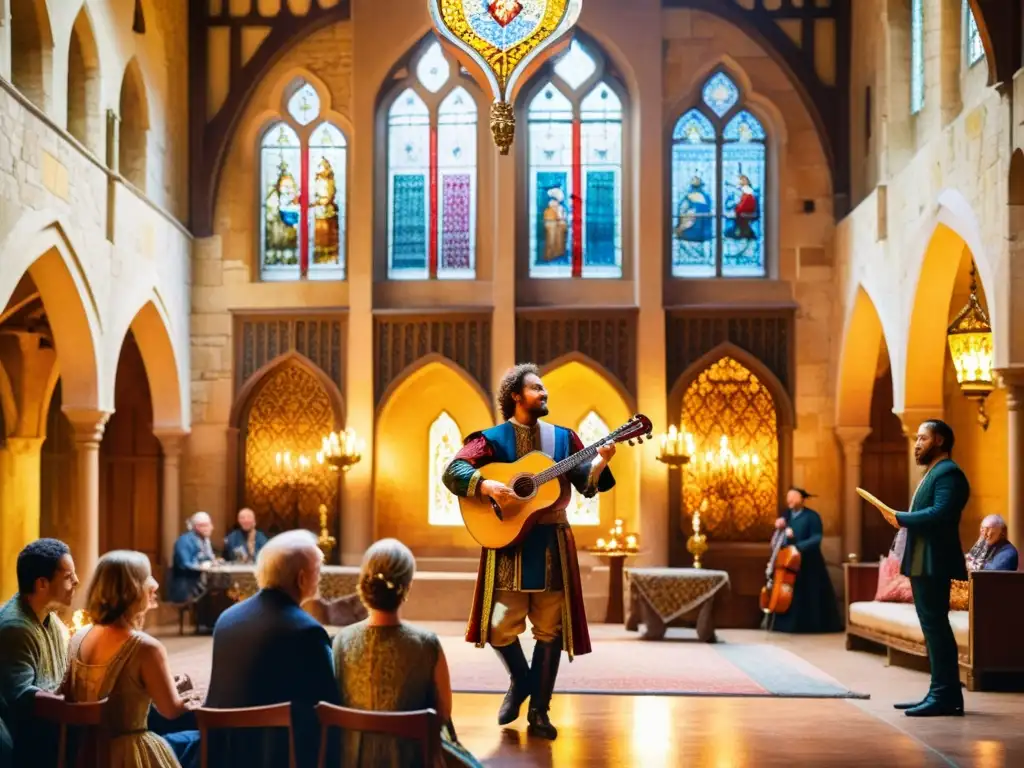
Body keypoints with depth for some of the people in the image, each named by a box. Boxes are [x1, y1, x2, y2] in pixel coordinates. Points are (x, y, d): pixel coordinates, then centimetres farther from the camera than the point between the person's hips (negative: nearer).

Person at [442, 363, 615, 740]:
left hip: (552, 541, 3)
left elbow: (586, 484, 5)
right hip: (507, 539, -3)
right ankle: (520, 681, 25)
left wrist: (601, 461, -14)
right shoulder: (493, 438, -1)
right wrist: (488, 486, -24)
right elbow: (452, 472, -9)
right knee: (501, 627, -5)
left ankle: (539, 710, 13)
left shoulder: (562, 437, 10)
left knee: (550, 628, 3)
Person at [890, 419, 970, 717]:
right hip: (921, 564, 11)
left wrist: (901, 519, -17)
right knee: (933, 628, 13)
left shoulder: (948, 473, -12)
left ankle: (945, 696, -7)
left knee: (936, 627, -10)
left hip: (933, 564, -11)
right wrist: (903, 520, 4)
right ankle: (941, 693, 18)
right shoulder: (933, 473, 22)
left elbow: (940, 513, -25)